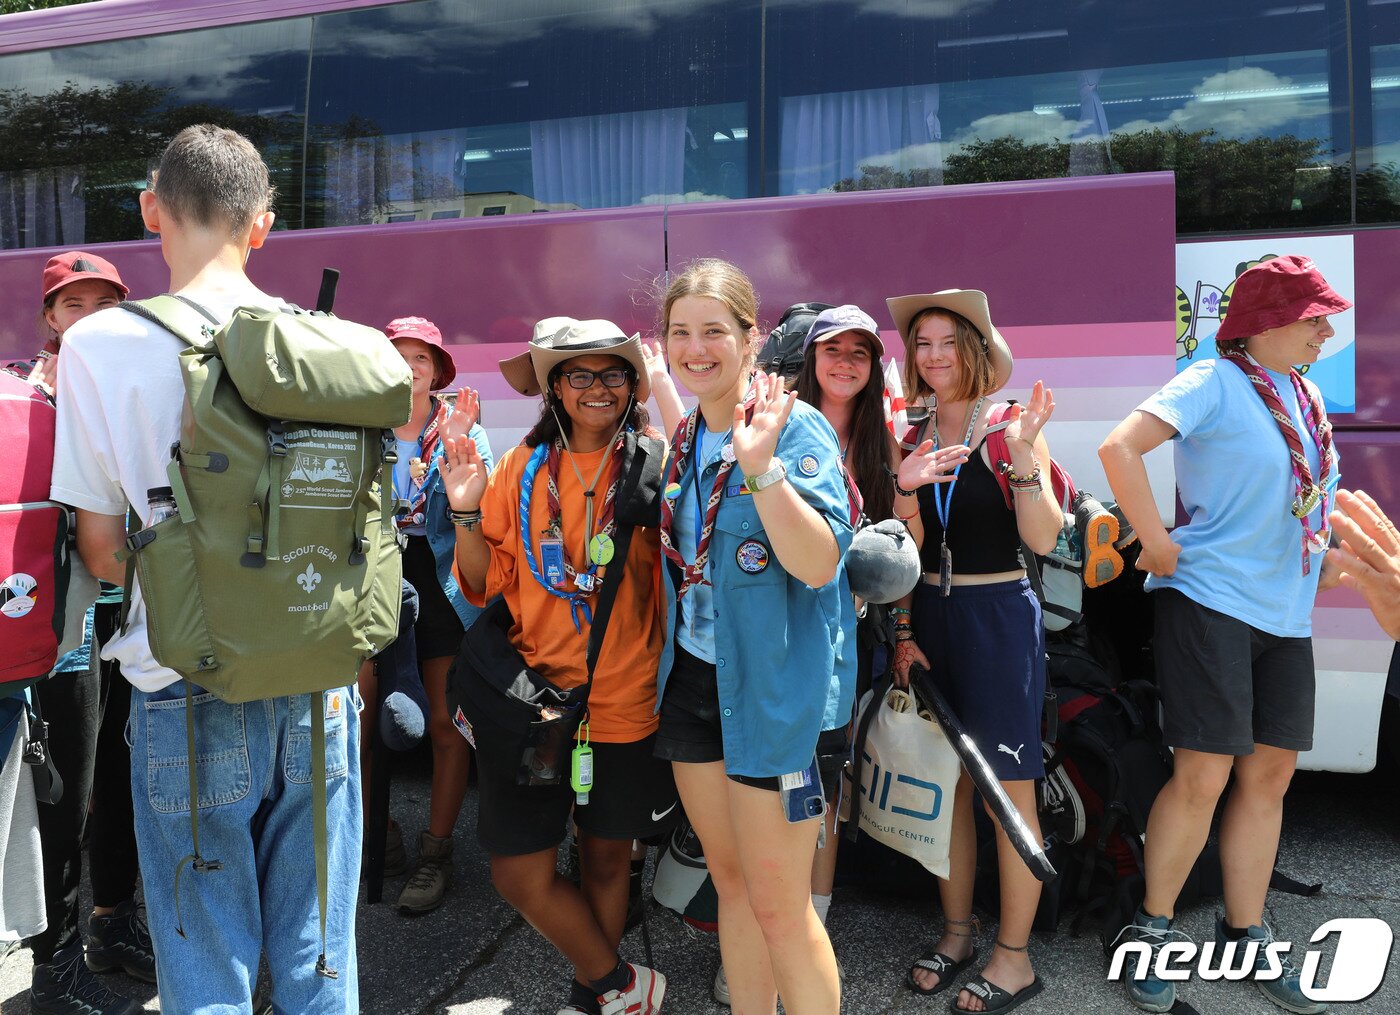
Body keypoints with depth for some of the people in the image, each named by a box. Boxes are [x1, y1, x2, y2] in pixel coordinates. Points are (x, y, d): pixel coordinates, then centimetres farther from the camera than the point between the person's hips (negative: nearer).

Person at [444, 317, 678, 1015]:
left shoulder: (652, 463, -3)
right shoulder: (523, 468, 2)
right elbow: (486, 584, 3)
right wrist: (467, 513, -12)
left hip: (623, 699, -1)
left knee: (607, 857, 15)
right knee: (518, 872, 2)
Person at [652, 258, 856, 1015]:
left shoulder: (795, 427, -13)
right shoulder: (682, 438, 9)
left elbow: (819, 563, -25)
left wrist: (761, 465, -34)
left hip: (775, 687, -7)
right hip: (694, 676, 7)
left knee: (779, 904, 1)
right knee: (731, 883, 18)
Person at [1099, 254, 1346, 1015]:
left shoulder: (1306, 397, 14)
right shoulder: (1216, 382, -9)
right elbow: (1119, 448, -22)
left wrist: (1323, 560, 13)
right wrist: (1159, 547, -21)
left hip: (1287, 614, 8)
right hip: (1211, 603, -8)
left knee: (1270, 775, 11)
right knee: (1204, 776, -6)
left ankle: (1245, 936, 25)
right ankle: (1152, 931, 12)